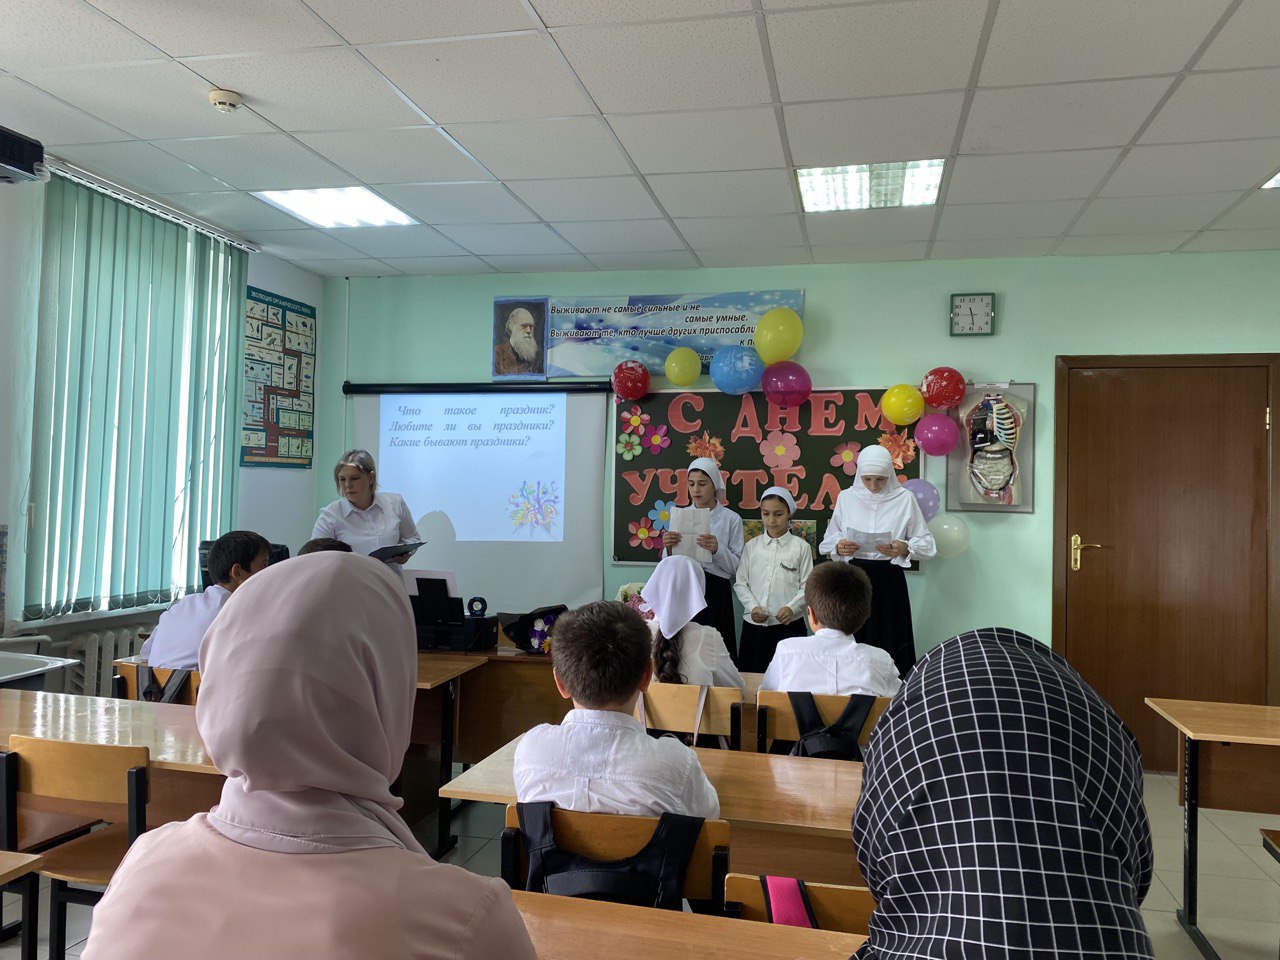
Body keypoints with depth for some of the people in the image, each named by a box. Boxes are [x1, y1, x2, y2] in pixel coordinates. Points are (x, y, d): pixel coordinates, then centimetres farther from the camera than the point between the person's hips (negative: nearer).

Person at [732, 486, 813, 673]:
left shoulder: (800, 547, 1)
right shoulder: (752, 546, 7)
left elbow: (807, 585, -1)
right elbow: (740, 583, 6)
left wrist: (792, 608, -16)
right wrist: (753, 607, -9)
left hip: (789, 624, -2)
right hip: (753, 625, 2)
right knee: (751, 676, 7)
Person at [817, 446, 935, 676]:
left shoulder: (904, 499, 0)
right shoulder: (846, 497, 6)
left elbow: (927, 544, 1)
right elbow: (827, 543, 10)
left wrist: (904, 549, -18)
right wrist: (839, 547, -12)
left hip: (889, 581, -1)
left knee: (889, 643, -1)